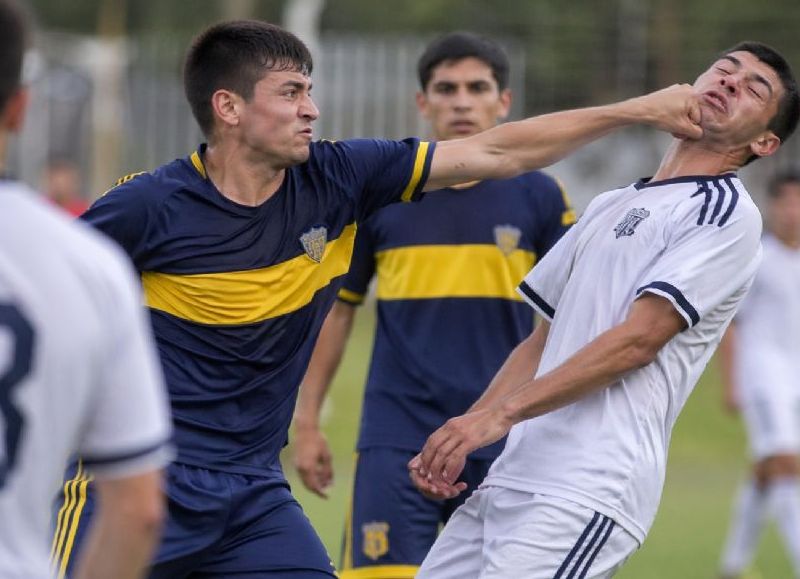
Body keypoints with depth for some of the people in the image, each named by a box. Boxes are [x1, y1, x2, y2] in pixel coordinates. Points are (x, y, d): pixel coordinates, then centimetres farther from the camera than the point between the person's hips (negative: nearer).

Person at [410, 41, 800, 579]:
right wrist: (458, 437, 13)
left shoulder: (726, 213, -2)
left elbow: (638, 339, -12)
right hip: (511, 475, 8)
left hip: (590, 491, -8)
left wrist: (501, 414, -17)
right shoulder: (610, 207, 25)